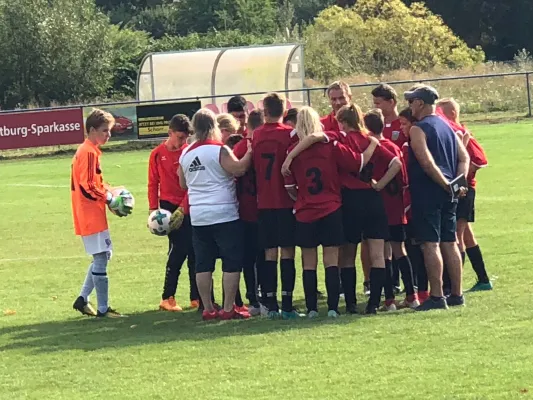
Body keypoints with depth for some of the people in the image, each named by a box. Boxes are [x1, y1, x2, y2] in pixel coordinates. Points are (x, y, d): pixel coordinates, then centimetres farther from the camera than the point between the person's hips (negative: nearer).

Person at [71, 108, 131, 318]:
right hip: (92, 217, -10)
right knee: (101, 258, -7)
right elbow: (88, 187, -21)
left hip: (92, 216, 10)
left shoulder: (88, 151, 15)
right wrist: (112, 200, -13)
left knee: (103, 255, 15)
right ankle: (103, 309, -4)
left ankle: (83, 299, 18)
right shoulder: (89, 153, -16)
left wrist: (111, 195, 6)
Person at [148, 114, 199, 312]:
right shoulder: (158, 154, 0)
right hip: (170, 206, -3)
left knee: (194, 251, 3)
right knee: (178, 250, -9)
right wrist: (153, 209, -3)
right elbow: (153, 184, 3)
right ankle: (167, 298, 1)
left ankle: (196, 296, 12)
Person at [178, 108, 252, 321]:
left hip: (198, 217, 6)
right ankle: (228, 308, -3)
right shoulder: (219, 150, -11)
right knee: (232, 262, 0)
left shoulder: (186, 154, 8)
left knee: (203, 264, 8)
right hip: (224, 214, -6)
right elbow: (239, 169, -20)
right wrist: (249, 153, -5)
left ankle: (208, 309, 10)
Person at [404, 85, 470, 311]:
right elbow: (464, 158, 11)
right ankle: (456, 294, 14)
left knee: (430, 244, -6)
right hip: (448, 197, 8)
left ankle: (436, 297, -9)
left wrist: (446, 185, -14)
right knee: (449, 243, 12)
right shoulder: (447, 127, 15)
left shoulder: (418, 130, -9)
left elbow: (427, 163, -20)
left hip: (427, 193, -8)